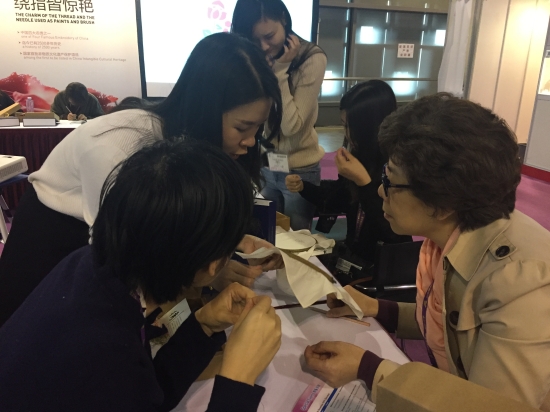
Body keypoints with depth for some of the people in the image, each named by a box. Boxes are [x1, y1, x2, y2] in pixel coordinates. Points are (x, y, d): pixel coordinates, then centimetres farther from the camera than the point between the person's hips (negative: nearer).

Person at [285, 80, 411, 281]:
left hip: (383, 266, -6)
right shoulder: (360, 156, -1)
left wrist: (363, 182, -30)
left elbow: (391, 233, -25)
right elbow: (337, 202, 13)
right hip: (353, 252, 6)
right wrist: (303, 187, -2)